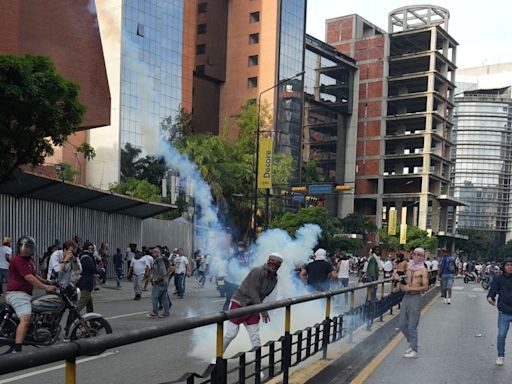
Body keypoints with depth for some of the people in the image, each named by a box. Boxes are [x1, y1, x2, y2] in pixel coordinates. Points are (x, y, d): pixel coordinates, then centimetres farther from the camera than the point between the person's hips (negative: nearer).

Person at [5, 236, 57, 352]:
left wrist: (47, 282, 23)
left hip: (26, 293, 11)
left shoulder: (29, 260, 17)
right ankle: (17, 350, -32)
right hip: (17, 293, -11)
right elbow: (29, 278, -21)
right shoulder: (18, 260, -14)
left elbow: (34, 275, 33)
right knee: (25, 320, -26)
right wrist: (46, 288, -19)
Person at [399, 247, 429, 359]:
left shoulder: (423, 270, -4)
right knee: (402, 324, 9)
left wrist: (410, 288, -16)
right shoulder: (409, 268, 14)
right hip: (406, 296, 6)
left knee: (412, 326, -4)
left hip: (415, 298, -6)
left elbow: (425, 287, -12)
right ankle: (412, 343, 28)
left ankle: (414, 350, 6)